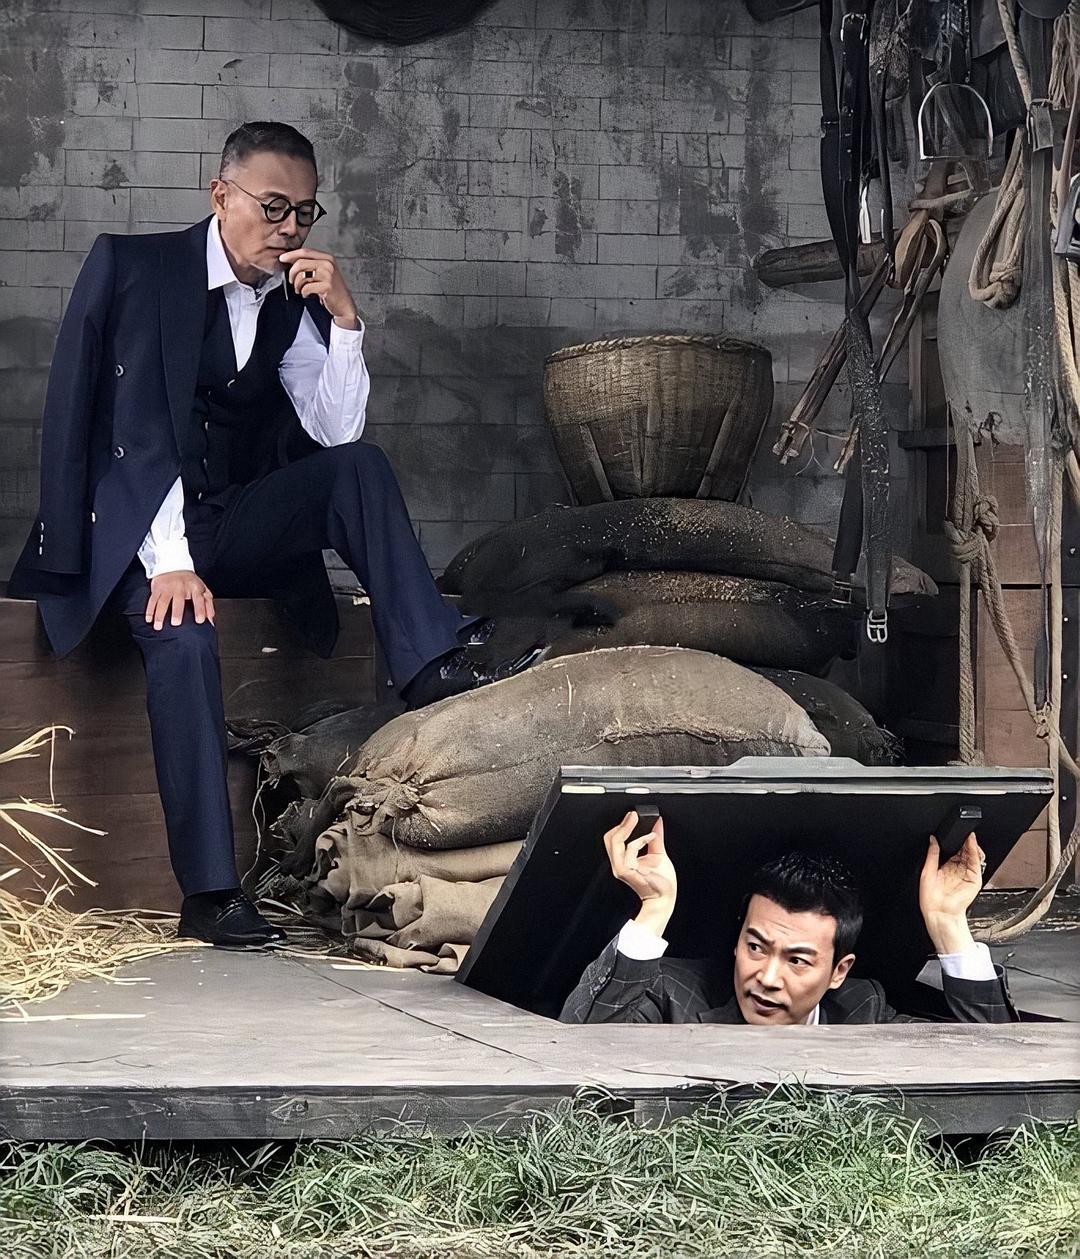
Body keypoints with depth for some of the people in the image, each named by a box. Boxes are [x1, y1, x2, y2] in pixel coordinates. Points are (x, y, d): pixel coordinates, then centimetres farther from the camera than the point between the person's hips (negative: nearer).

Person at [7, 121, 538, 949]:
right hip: (136, 526, -5)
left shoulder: (294, 303, 6)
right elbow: (126, 428, -17)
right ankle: (210, 893, -34)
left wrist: (343, 317, -14)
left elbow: (335, 435, -2)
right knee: (184, 633, -34)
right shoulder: (131, 267, -9)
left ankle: (431, 665, -28)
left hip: (230, 525, 5)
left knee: (362, 469, -19)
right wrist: (168, 561, -26)